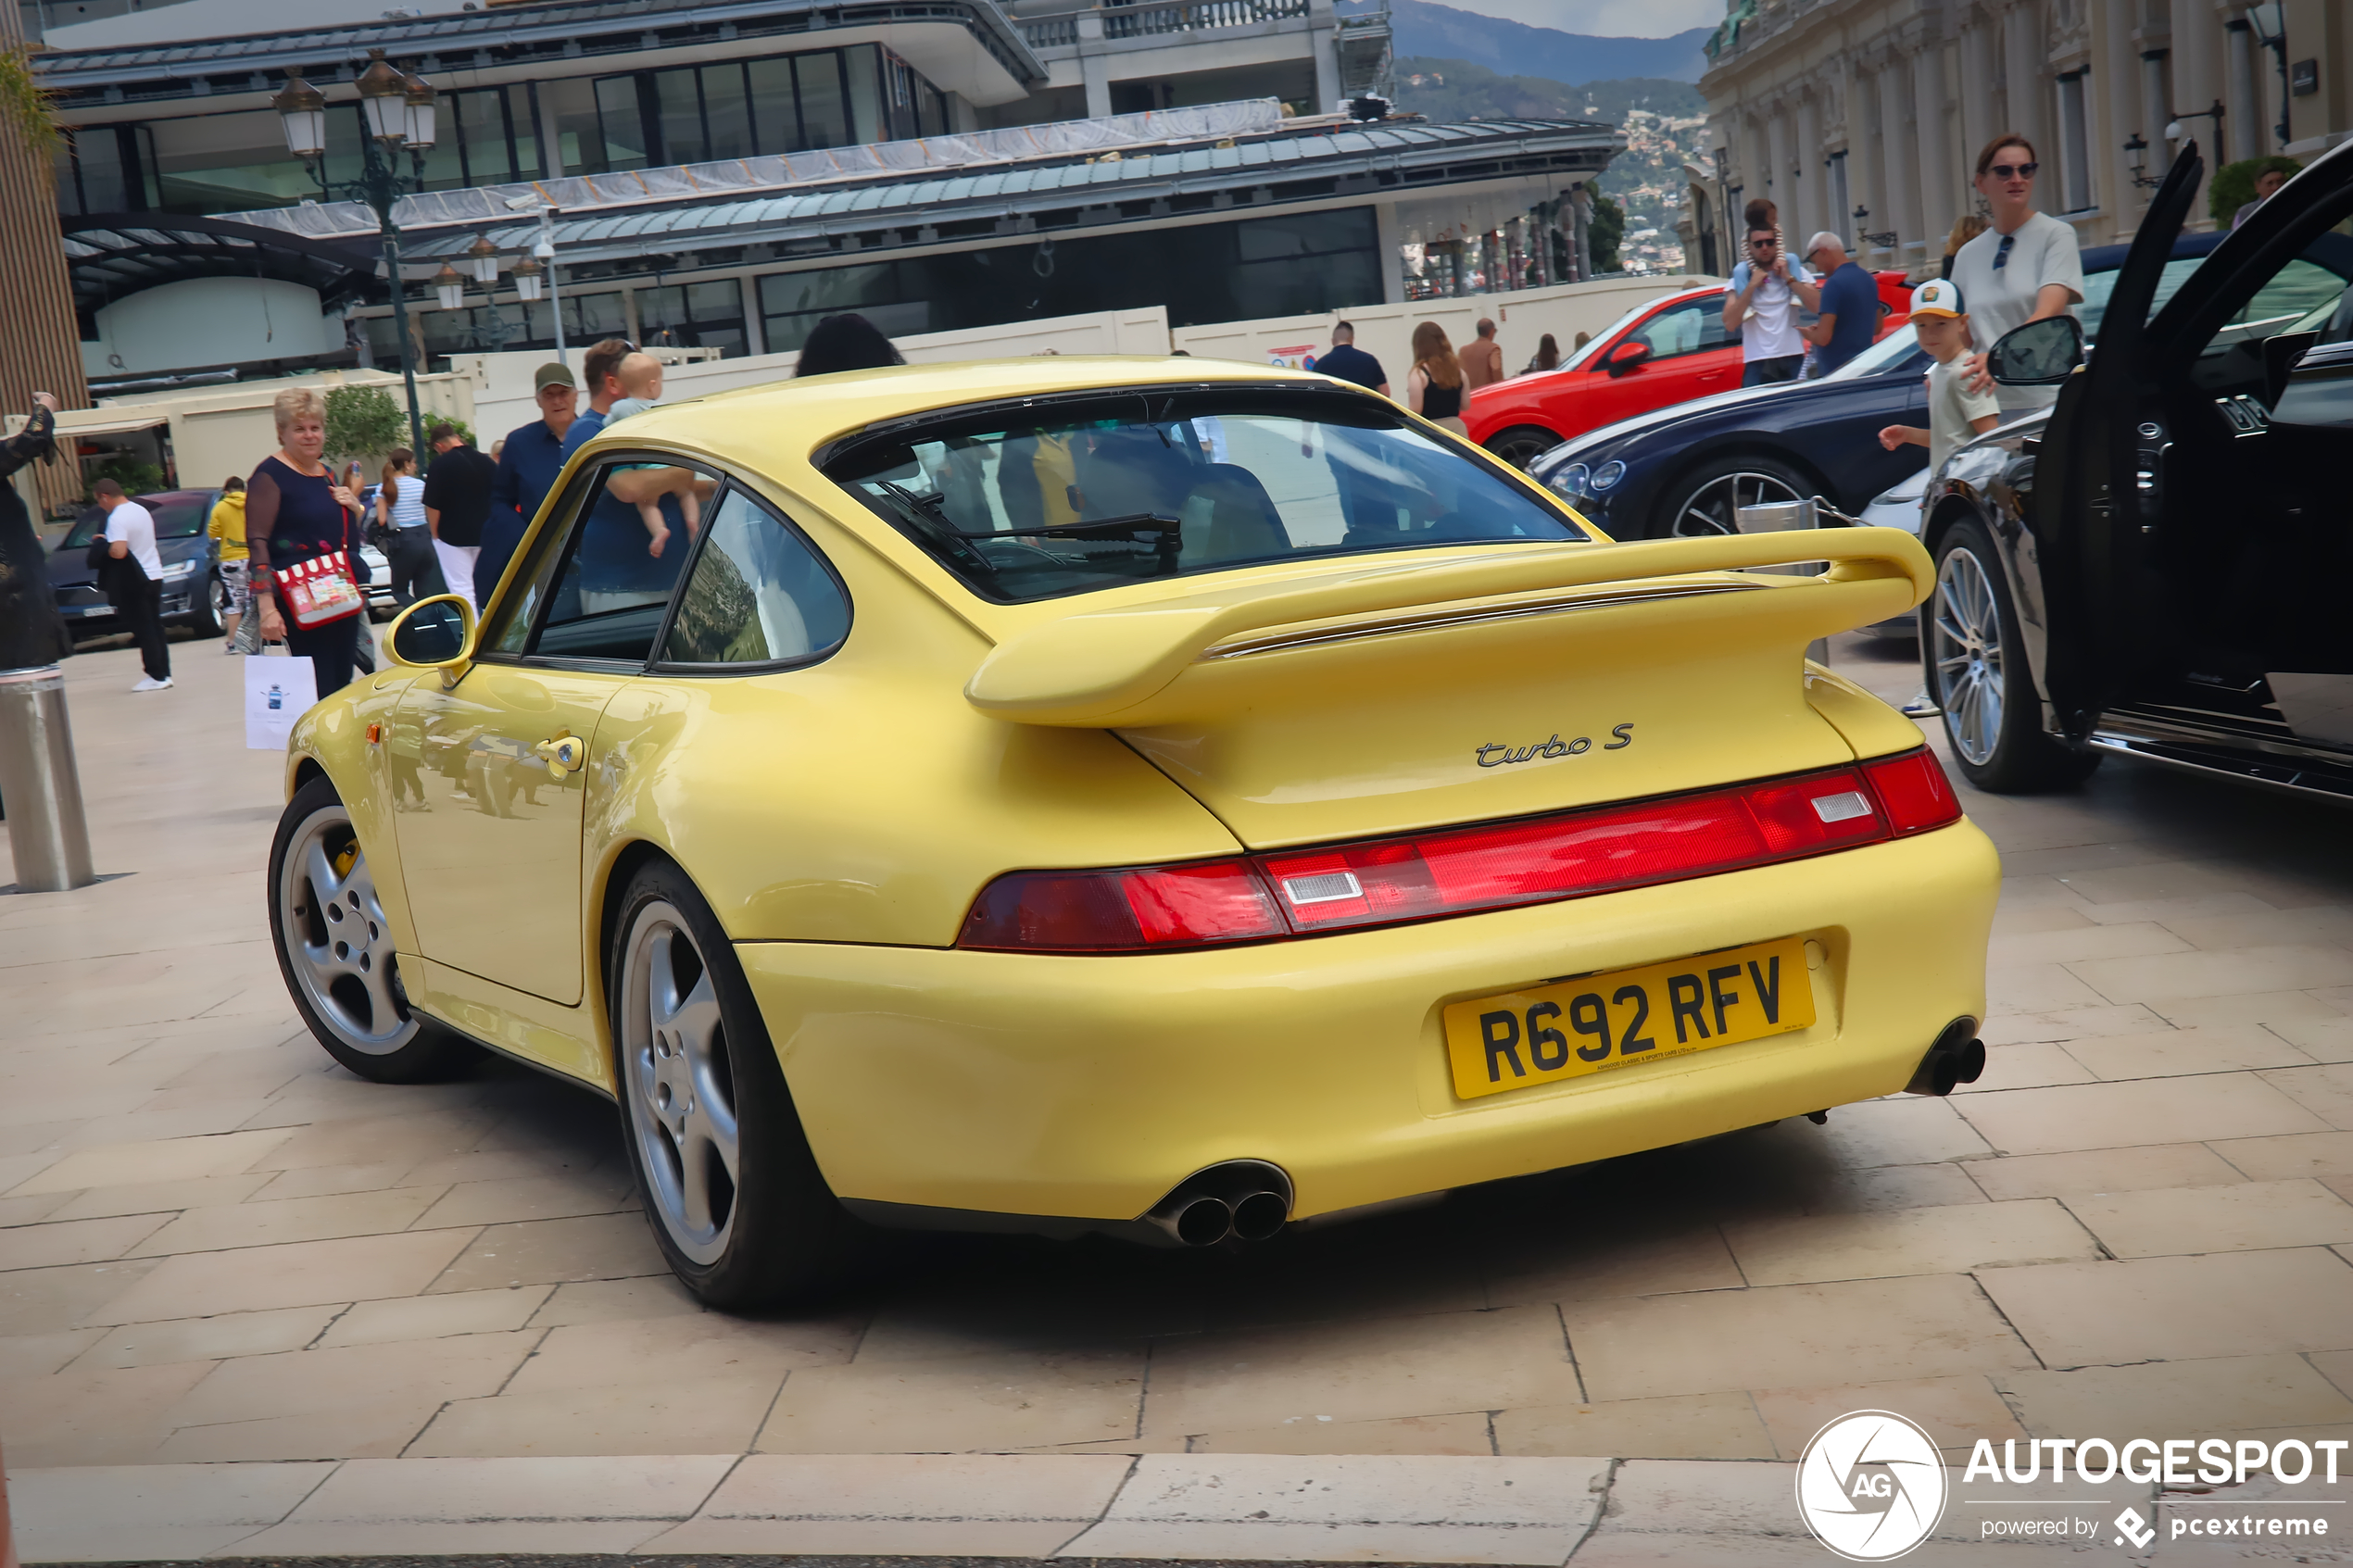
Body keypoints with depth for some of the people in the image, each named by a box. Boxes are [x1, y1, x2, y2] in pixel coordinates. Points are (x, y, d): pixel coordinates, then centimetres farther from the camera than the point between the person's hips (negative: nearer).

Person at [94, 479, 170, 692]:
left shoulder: (117, 518, -16)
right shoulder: (141, 510, 12)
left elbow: (118, 552, -26)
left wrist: (105, 546, -6)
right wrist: (111, 539, 16)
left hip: (135, 581, -8)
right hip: (154, 576, 8)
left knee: (144, 630, -4)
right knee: (155, 628, 11)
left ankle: (157, 676, -4)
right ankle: (164, 673, 13)